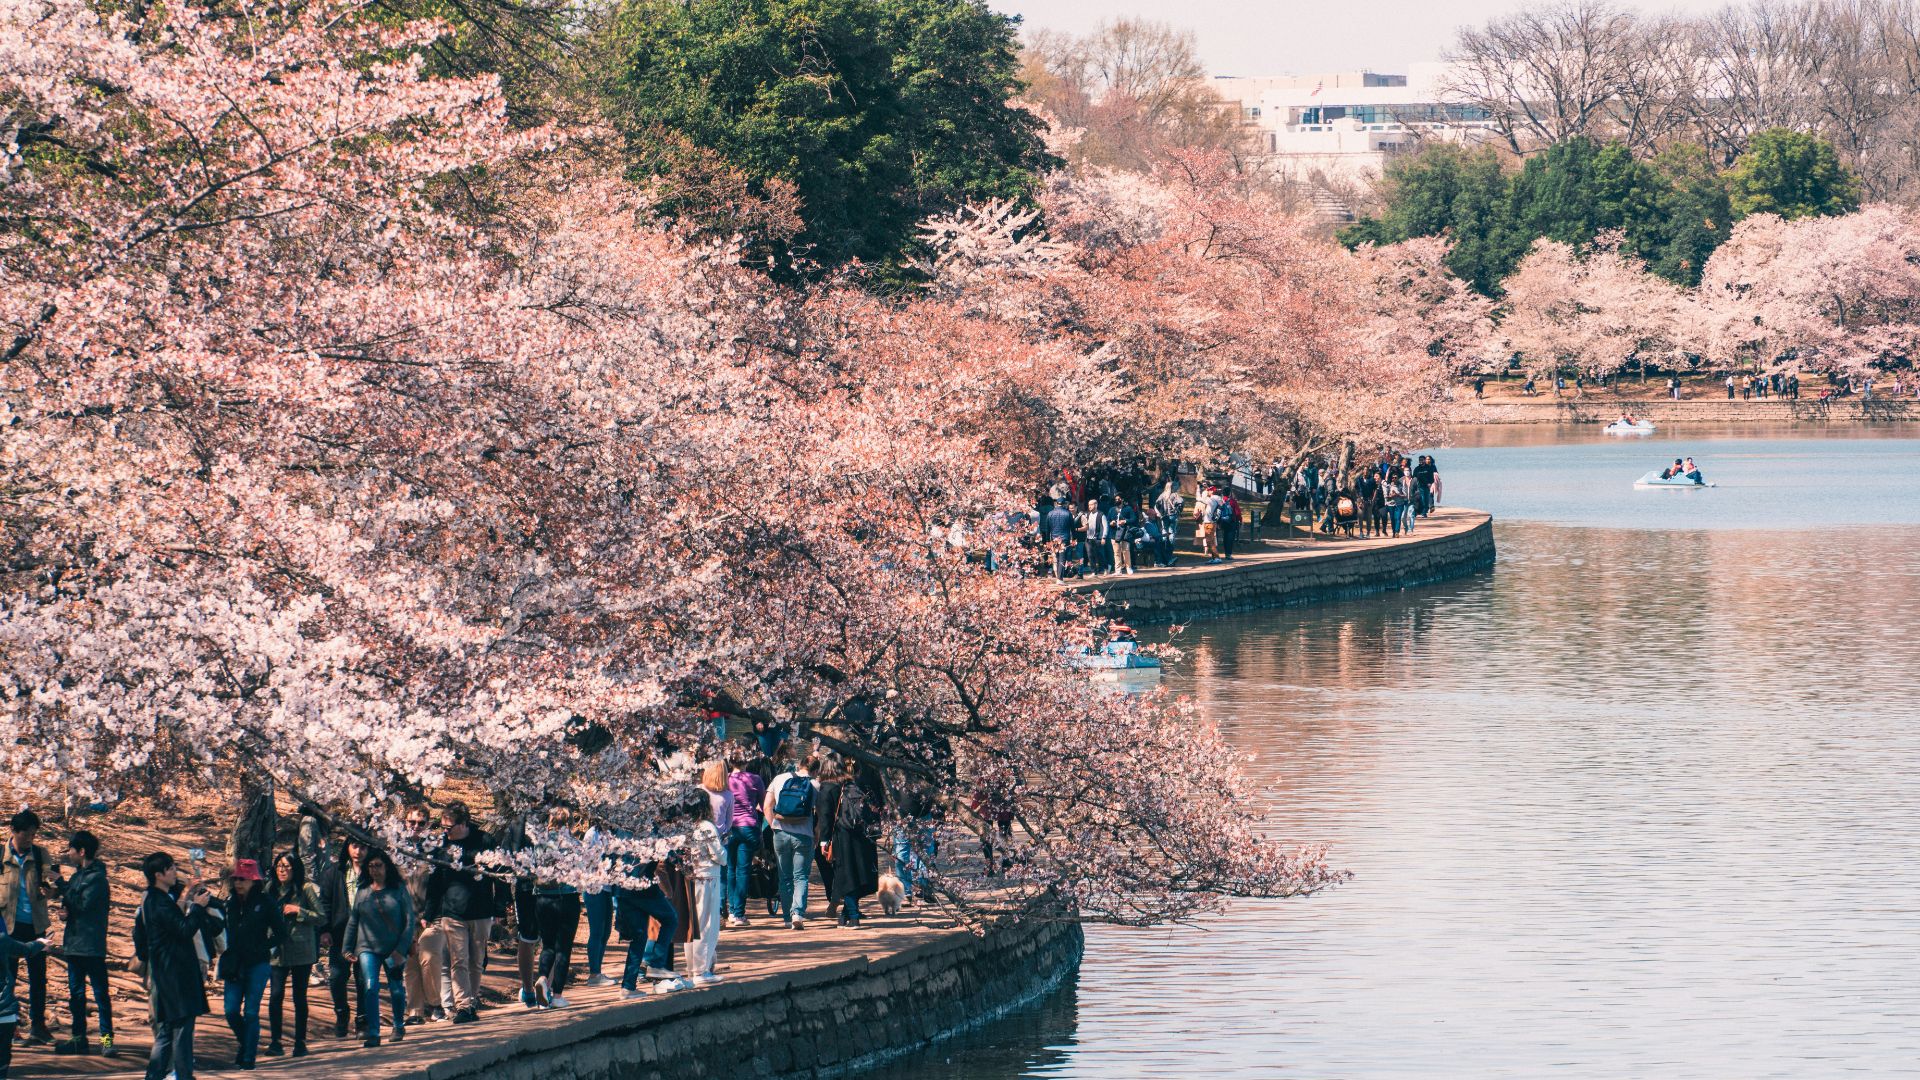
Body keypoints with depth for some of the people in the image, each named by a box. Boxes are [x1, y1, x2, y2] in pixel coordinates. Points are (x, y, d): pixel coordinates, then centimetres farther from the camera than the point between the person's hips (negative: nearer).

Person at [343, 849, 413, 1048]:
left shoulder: (399, 890, -1)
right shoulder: (363, 892, 6)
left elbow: (410, 920, -3)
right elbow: (352, 921, 12)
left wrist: (402, 949, -10)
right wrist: (348, 948, 7)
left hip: (393, 948, -1)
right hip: (368, 948, 1)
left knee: (396, 990, 8)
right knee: (370, 987, -14)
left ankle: (399, 1026, 31)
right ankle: (373, 1033, -14)